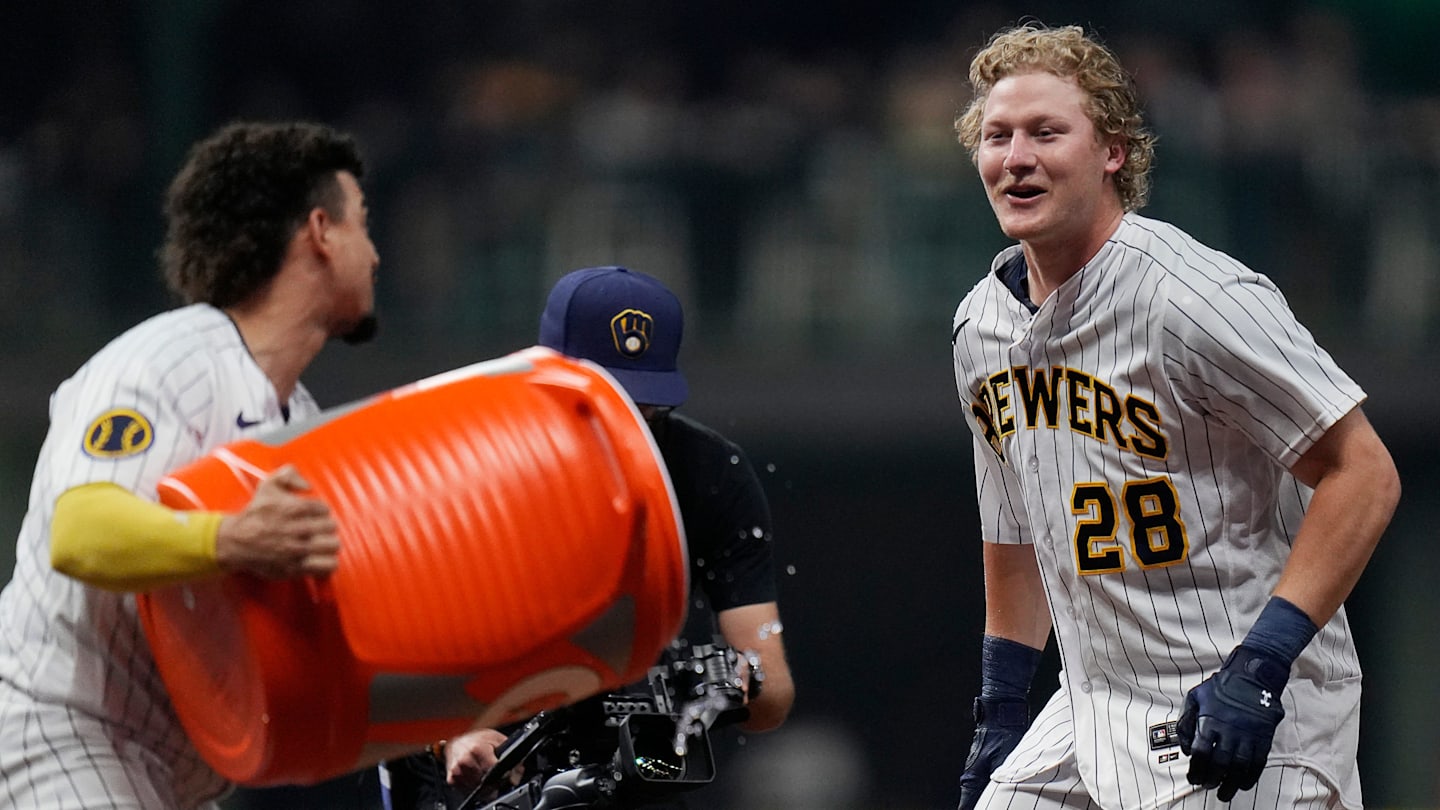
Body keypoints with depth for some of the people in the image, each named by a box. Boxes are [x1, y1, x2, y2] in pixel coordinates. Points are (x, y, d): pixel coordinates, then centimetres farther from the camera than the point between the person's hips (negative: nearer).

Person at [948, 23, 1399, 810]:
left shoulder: (1190, 297, -17)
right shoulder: (981, 324, 8)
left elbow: (1364, 474, -18)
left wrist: (1260, 665, -23)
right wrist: (999, 712, 19)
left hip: (1257, 717, -8)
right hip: (1093, 709, 8)